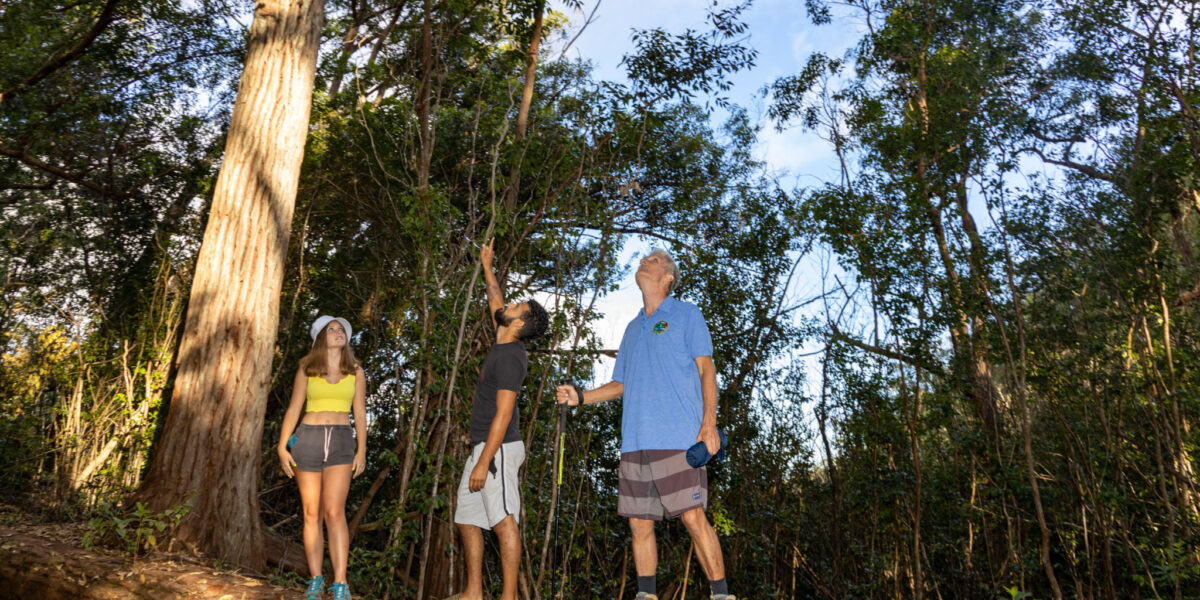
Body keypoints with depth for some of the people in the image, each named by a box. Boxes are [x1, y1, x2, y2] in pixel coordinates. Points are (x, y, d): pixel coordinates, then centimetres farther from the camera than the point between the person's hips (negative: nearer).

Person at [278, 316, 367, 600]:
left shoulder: (355, 372, 10)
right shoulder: (306, 370, 8)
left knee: (334, 512, -13)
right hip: (307, 439, 1)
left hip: (341, 441, -1)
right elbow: (293, 409, 7)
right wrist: (282, 447, -2)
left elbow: (360, 414, 8)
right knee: (312, 513, 1)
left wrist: (361, 450, -1)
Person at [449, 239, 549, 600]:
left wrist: (484, 462, -22)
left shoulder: (510, 357, -15)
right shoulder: (504, 345, 12)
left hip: (498, 448, -10)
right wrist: (487, 267, 38)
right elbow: (496, 304, 31)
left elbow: (503, 415, -20)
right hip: (483, 447, 10)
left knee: (504, 520, -9)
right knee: (467, 520, 11)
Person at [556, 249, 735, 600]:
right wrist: (580, 397, 10)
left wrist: (709, 423, -13)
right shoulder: (632, 328, 23)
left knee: (693, 517, -10)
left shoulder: (686, 315, 7)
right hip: (635, 442, 6)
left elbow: (706, 370, -1)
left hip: (678, 438, -6)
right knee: (640, 523, 6)